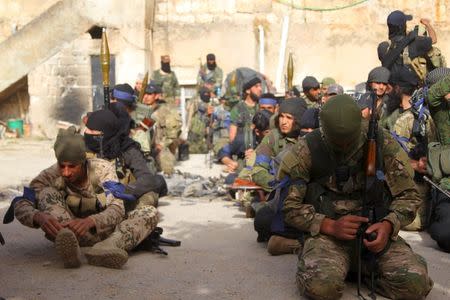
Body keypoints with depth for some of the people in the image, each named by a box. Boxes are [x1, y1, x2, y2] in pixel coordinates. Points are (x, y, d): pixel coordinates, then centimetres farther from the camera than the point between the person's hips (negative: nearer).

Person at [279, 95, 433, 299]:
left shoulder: (383, 144, -3)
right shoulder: (305, 151, -8)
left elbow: (408, 195, 4)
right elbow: (286, 204, -7)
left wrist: (388, 225, -15)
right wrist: (330, 226, -18)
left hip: (375, 230, 3)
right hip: (326, 231, -2)